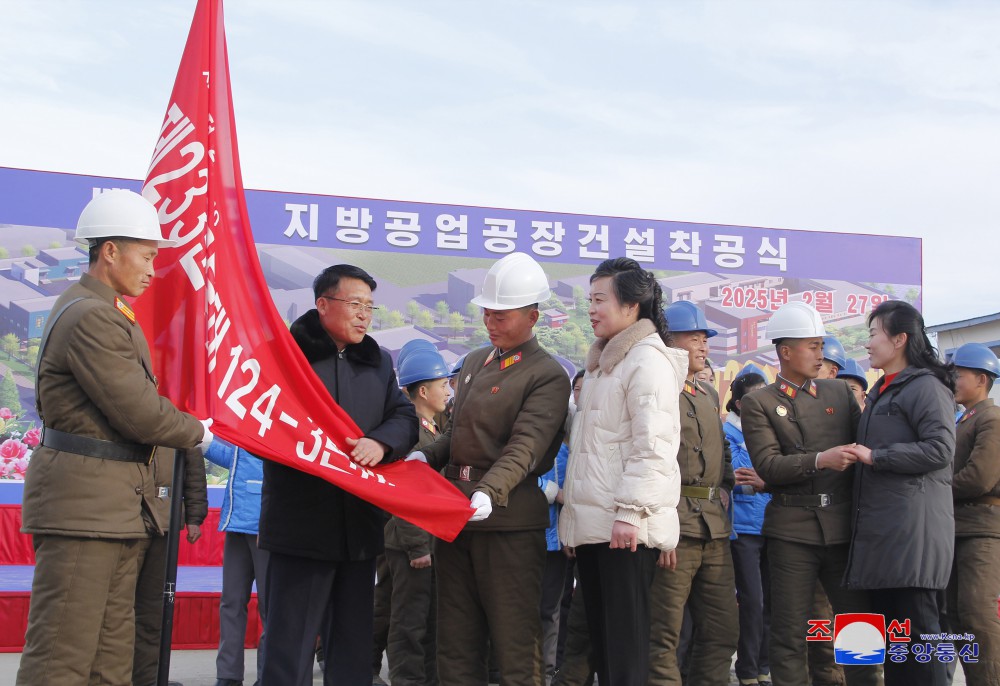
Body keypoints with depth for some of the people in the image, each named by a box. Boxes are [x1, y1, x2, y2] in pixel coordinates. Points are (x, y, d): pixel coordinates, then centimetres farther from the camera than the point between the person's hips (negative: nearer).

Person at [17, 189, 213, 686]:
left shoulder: (103, 311, 18)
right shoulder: (90, 317, -16)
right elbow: (138, 414, -18)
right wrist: (197, 432, -1)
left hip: (115, 505, 11)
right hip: (84, 503, -11)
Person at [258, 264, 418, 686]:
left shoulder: (379, 362, 17)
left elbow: (406, 418, 8)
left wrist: (380, 443, -13)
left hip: (360, 526, 6)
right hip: (301, 523, -5)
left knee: (353, 646, 11)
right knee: (290, 648, -3)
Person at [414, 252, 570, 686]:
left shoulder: (547, 376, -8)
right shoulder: (474, 362, 16)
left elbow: (524, 446, -20)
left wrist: (489, 492, -35)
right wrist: (427, 456, 4)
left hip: (508, 517, -7)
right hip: (456, 514, 8)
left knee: (515, 641, -1)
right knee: (456, 640, 13)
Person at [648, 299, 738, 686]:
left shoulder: (709, 394, 19)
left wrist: (724, 487, 13)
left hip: (715, 527, 8)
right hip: (675, 525, -8)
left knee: (723, 632, 11)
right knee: (664, 636, -3)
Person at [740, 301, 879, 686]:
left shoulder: (840, 392, 14)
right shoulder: (758, 404, 2)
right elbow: (767, 465, -9)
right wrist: (819, 461, -22)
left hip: (844, 525, 3)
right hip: (793, 530, -3)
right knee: (789, 633, 1)